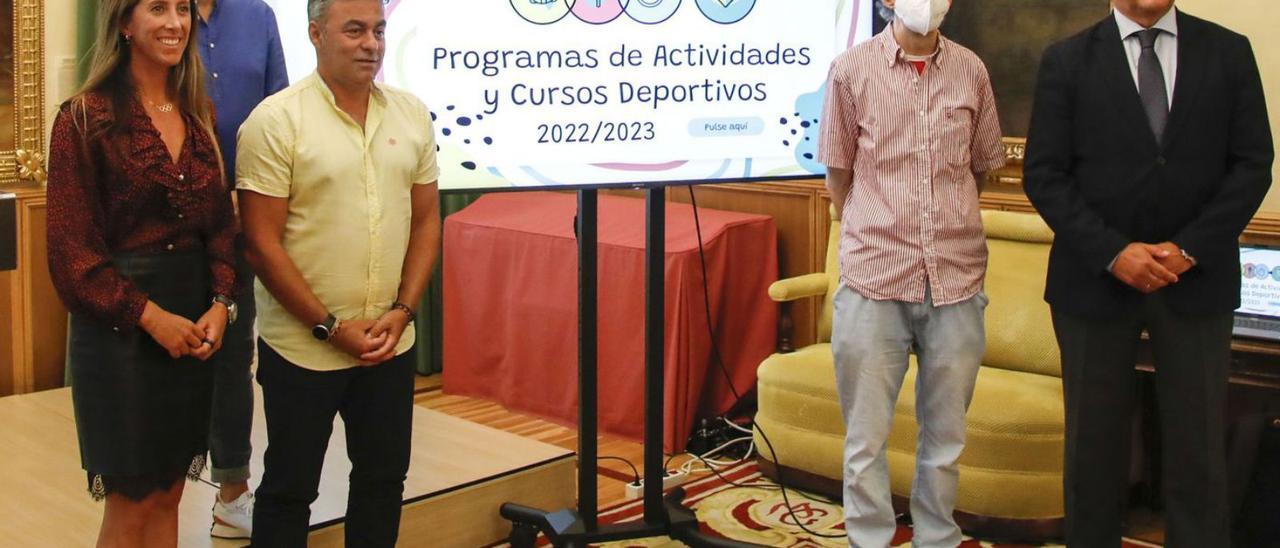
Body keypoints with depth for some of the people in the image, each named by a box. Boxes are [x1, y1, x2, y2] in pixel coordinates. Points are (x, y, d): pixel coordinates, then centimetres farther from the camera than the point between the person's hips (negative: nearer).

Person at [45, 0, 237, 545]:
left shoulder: (199, 114, 10)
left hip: (193, 324, 5)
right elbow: (71, 246, -11)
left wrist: (219, 304, -5)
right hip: (119, 324, -5)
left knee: (168, 495, 12)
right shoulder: (85, 118, -8)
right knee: (132, 501, 2)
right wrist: (150, 315, -16)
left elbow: (221, 220, 10)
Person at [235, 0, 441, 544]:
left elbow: (426, 220, 9)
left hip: (390, 342, 5)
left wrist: (401, 311, -3)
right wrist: (330, 327, -13)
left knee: (384, 478, 15)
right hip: (302, 346, -4)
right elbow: (262, 243, -12)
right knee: (290, 488, 9)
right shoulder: (275, 120, -11)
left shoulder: (412, 114, 4)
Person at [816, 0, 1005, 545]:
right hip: (875, 277, -2)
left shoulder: (971, 71, 5)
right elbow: (838, 174, 7)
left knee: (946, 435, 11)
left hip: (957, 277, 2)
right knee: (866, 438, 3)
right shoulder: (851, 68, -1)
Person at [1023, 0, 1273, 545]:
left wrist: (1189, 249, -10)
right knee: (1094, 444, 7)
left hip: (1197, 281, 1)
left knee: (1197, 448, 4)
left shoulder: (1229, 52, 5)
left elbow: (1253, 164, 2)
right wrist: (1113, 253, -13)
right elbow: (1044, 174, -3)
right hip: (1096, 281, -1)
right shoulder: (1066, 61, 1)